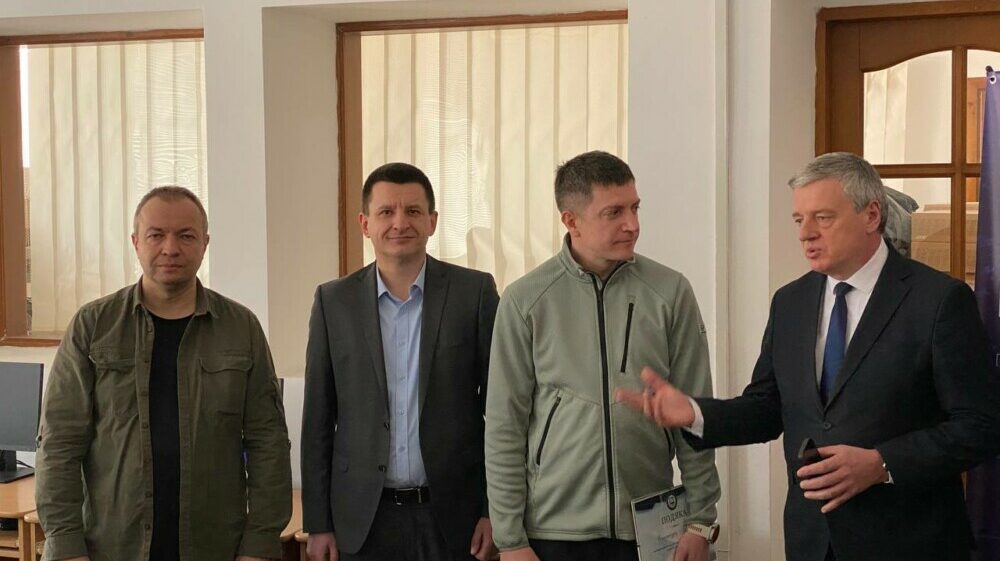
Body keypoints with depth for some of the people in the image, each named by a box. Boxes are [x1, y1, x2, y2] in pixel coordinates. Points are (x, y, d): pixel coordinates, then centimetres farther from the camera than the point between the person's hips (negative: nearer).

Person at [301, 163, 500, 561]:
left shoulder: (475, 292, -1)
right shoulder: (333, 301, 3)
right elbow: (318, 420, 5)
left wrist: (494, 509, -3)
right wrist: (317, 523, 2)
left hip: (452, 514, -1)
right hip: (364, 519, 1)